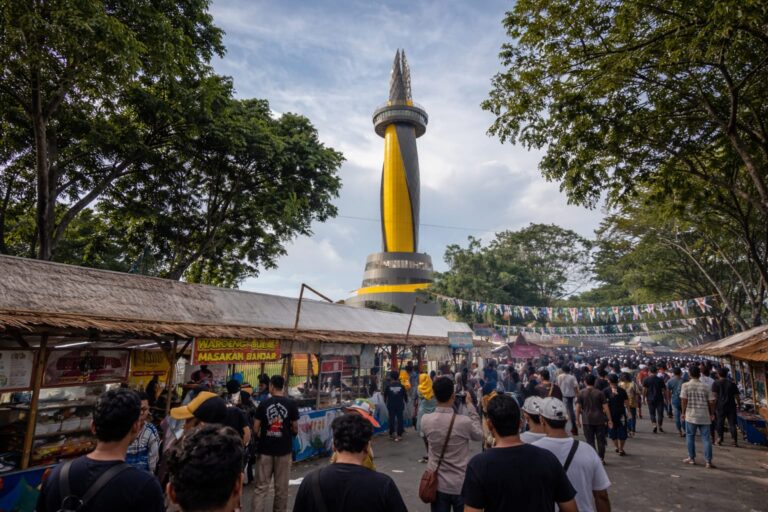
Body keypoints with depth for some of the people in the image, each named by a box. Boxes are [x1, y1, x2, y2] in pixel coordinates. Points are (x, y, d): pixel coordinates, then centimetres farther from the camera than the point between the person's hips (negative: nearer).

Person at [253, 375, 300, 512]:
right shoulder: (291, 403, -8)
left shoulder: (263, 403, -6)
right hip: (284, 449, 0)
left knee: (261, 485, 8)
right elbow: (295, 427, -3)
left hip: (265, 449, 1)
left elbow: (256, 428, -2)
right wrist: (293, 433, 20)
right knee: (281, 486, 13)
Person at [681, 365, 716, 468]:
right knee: (706, 438, 7)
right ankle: (708, 461, 6)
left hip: (691, 416, -2)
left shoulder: (686, 385, -6)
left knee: (690, 436, 11)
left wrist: (683, 412, 3)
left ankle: (691, 458, 17)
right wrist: (712, 414, 15)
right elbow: (711, 402, 1)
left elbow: (684, 400, -8)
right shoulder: (706, 386, 0)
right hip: (704, 416, 2)